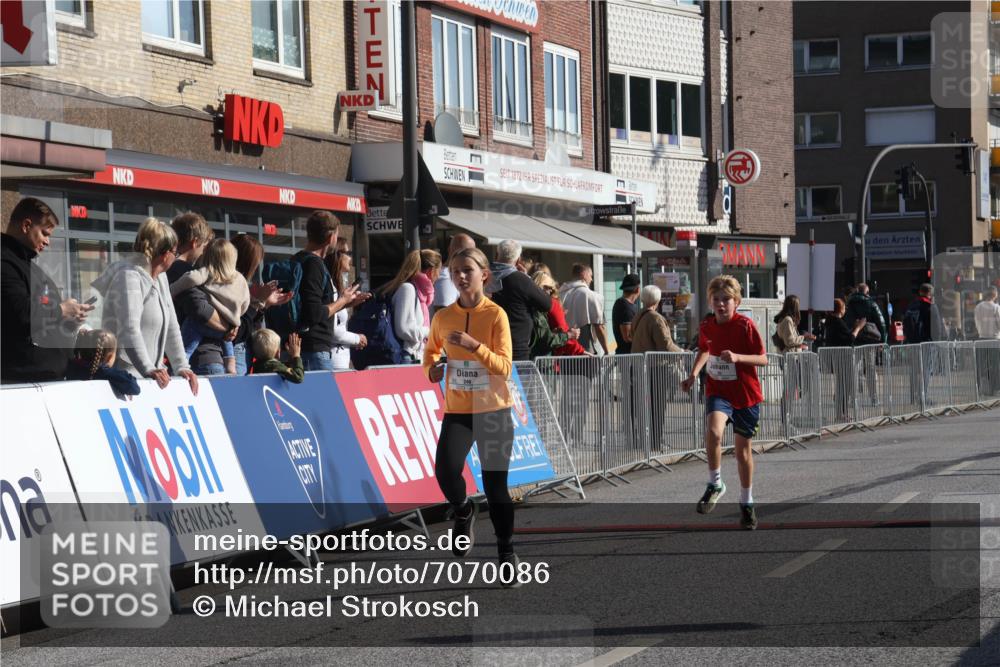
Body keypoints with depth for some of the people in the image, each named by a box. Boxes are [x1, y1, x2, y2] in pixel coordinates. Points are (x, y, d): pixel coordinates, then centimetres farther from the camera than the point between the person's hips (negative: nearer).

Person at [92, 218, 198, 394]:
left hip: (152, 375, 8)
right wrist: (148, 370, -34)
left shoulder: (160, 277, 16)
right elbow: (129, 331, -24)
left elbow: (171, 327, 17)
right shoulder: (129, 276, -12)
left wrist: (182, 367, 7)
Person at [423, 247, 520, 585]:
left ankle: (506, 553, 15)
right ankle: (464, 511, 15)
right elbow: (431, 349, 24)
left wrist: (474, 345, -26)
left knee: (495, 484, 0)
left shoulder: (496, 315, -7)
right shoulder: (443, 317, 3)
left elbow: (504, 367, -12)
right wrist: (431, 367, 2)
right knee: (445, 470, -19)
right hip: (457, 409, 2)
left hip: (494, 409, -2)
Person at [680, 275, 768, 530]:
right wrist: (693, 374, 8)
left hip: (745, 394, -2)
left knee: (743, 449, 10)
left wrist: (737, 357, -30)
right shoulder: (706, 326, 0)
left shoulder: (745, 325, -13)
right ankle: (715, 485, -9)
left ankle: (747, 503, 27)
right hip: (718, 390, 2)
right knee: (713, 432, -29)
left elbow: (763, 359, -14)